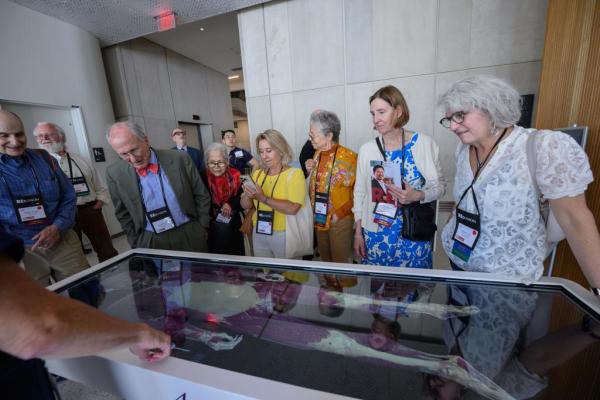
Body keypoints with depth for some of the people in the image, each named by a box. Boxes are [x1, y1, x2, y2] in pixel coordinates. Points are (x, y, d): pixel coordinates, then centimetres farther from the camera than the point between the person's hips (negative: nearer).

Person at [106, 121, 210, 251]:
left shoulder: (180, 159, -9)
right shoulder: (115, 174, -3)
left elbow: (201, 196, -2)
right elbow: (124, 215, 7)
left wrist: (201, 229, -1)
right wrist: (137, 243, 5)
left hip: (190, 235, -1)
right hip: (150, 242, 1)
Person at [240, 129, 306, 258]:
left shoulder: (295, 173, -11)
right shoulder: (257, 174, 4)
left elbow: (293, 208, -23)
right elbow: (245, 206, 6)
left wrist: (263, 198, -26)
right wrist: (248, 196, -14)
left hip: (284, 236, -4)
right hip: (259, 234, 5)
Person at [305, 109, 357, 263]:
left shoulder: (348, 156, -18)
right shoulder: (317, 154, 4)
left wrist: (340, 213, -13)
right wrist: (310, 171, -4)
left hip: (340, 220, -6)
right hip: (319, 218, 7)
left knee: (340, 262, 8)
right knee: (324, 260, 20)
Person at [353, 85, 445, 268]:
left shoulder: (424, 143, -5)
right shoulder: (366, 149, -2)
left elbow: (440, 185, 1)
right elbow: (359, 193, 2)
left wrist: (417, 196, -20)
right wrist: (358, 233, 2)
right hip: (376, 234, 1)